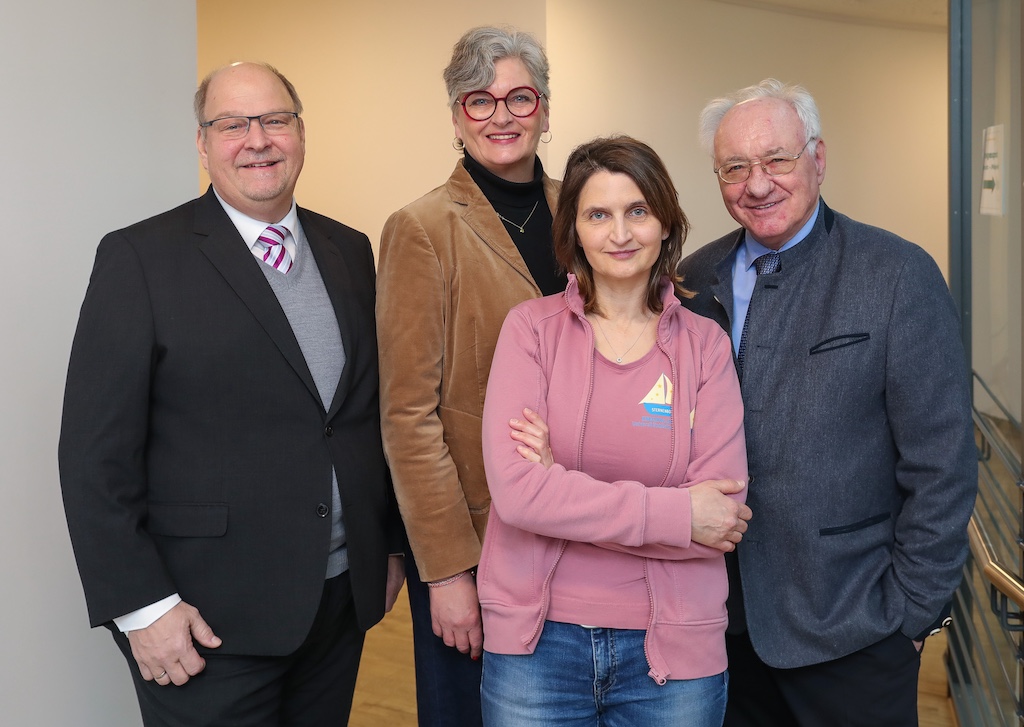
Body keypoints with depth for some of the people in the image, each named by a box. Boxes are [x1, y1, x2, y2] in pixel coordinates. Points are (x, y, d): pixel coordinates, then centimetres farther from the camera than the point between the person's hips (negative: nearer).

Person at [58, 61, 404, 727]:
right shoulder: (141, 259, -7)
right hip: (207, 619, -4)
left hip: (344, 598, 5)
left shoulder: (350, 250, 8)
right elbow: (96, 453, -10)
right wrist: (140, 606, -13)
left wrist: (392, 545, 11)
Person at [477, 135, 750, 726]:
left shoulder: (705, 344, -1)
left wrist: (566, 487, -16)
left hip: (673, 648, 1)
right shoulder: (531, 328, -4)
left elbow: (723, 519, -10)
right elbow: (515, 490, -15)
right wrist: (676, 512, -15)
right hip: (536, 639, 0)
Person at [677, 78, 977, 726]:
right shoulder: (693, 280, 2)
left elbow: (943, 470, -10)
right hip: (724, 620, 4)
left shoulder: (898, 274, -10)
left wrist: (910, 614, -10)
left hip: (850, 629, -3)